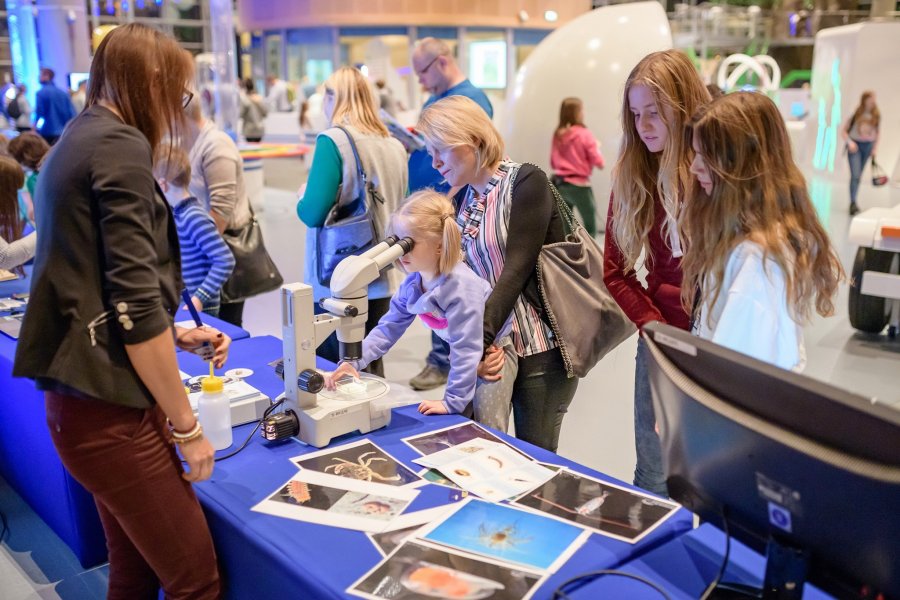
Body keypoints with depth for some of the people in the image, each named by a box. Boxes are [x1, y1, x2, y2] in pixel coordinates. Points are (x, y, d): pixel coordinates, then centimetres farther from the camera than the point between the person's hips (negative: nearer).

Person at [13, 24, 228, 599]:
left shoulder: (78, 141, 16)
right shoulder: (120, 146, -13)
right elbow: (134, 301, -19)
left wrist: (178, 335, 20)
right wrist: (186, 425, -12)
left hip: (86, 397, 10)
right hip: (110, 408, -10)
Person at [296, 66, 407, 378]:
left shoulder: (333, 141, -12)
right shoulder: (395, 146, 5)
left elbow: (313, 213, -19)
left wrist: (302, 199, 1)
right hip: (382, 280, 6)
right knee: (371, 369, 17)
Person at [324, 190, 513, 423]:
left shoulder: (462, 285, -33)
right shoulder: (412, 284, -10)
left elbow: (466, 348, -31)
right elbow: (387, 328, -3)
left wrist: (453, 400, -26)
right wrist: (353, 362, -16)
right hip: (464, 359, 7)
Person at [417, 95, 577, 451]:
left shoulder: (526, 181, -8)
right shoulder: (462, 200, 11)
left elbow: (517, 269, -17)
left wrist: (479, 338, -24)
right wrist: (479, 343, -11)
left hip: (541, 348, -5)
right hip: (494, 344, 6)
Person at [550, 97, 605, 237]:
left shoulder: (557, 135, 5)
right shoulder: (585, 134, -10)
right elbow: (599, 162, -9)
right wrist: (596, 147, 8)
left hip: (560, 184, 5)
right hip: (579, 185, -5)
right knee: (590, 226, 4)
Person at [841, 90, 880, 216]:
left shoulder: (876, 116, 4)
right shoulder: (856, 114, -7)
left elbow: (876, 133, 14)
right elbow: (844, 131, -3)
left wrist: (875, 148, 7)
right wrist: (850, 142, -16)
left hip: (868, 146, 4)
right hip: (855, 146, -4)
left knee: (859, 176, 10)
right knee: (855, 175, -15)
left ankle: (853, 202, 18)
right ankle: (853, 203, -17)